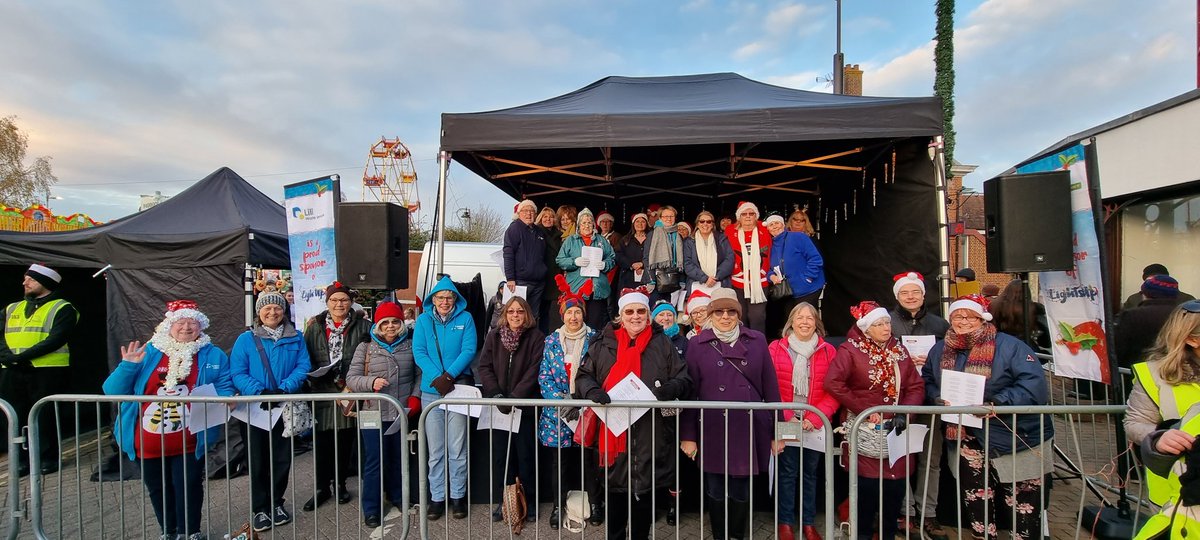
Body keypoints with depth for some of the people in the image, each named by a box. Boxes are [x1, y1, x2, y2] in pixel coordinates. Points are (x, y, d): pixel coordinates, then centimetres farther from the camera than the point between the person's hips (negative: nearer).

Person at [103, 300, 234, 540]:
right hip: (147, 443, 2)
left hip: (188, 443, -2)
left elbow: (224, 389, 0)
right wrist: (128, 367, -17)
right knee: (158, 490, 18)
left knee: (188, 488, 5)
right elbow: (112, 390, 0)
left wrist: (225, 400, -22)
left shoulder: (213, 356, 1)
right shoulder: (147, 352, 1)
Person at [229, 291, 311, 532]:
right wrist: (260, 392, -22)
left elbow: (303, 367, -5)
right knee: (258, 460, 8)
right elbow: (237, 373, -8)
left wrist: (284, 389, -20)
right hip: (255, 408, -1)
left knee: (282, 458, 10)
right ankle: (260, 508, 23)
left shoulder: (296, 338, 3)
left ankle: (276, 503, 28)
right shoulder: (246, 339, 0)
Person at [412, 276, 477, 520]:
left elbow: (469, 350, -5)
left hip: (458, 388, -1)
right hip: (430, 391, 1)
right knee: (435, 451, 8)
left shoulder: (465, 318, 4)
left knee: (457, 449, 3)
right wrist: (436, 379, -14)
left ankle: (458, 496, 18)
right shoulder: (423, 320, 7)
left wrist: (449, 376, -16)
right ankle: (437, 497, 21)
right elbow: (418, 352, -1)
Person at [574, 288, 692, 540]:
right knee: (615, 498, 11)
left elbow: (685, 380, 5)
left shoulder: (663, 344, 5)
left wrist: (670, 389, -17)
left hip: (651, 436, 0)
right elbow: (583, 376, 6)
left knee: (647, 496, 13)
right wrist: (593, 391, -15)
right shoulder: (603, 343, 5)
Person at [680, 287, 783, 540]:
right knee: (716, 494, 10)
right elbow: (689, 392, 0)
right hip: (713, 432, 0)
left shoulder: (757, 341, 3)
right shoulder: (699, 345, 0)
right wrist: (688, 435, -2)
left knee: (742, 493, 10)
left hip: (750, 431, 1)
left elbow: (771, 388, 5)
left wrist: (776, 432, 5)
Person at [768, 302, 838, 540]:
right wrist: (786, 416, -11)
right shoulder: (776, 348, -2)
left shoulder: (828, 351, 2)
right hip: (786, 423, -1)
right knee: (787, 473, 4)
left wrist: (815, 418, -11)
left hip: (816, 425, 2)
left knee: (811, 474, 13)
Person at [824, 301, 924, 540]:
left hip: (896, 430, 5)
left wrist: (903, 414, -10)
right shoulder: (850, 350, -7)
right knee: (868, 484, -3)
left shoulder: (899, 350, 10)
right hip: (866, 430, -5)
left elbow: (916, 386, 6)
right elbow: (833, 383, -19)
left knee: (896, 484, 7)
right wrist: (864, 410, -16)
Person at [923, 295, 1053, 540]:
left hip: (1019, 440, -4)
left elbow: (1034, 384, -18)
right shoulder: (939, 350, 7)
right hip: (969, 439, 4)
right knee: (976, 504, 12)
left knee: (1024, 514, 6)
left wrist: (998, 403, -28)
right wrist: (940, 399, -10)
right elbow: (927, 382, 11)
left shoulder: (1009, 346, -9)